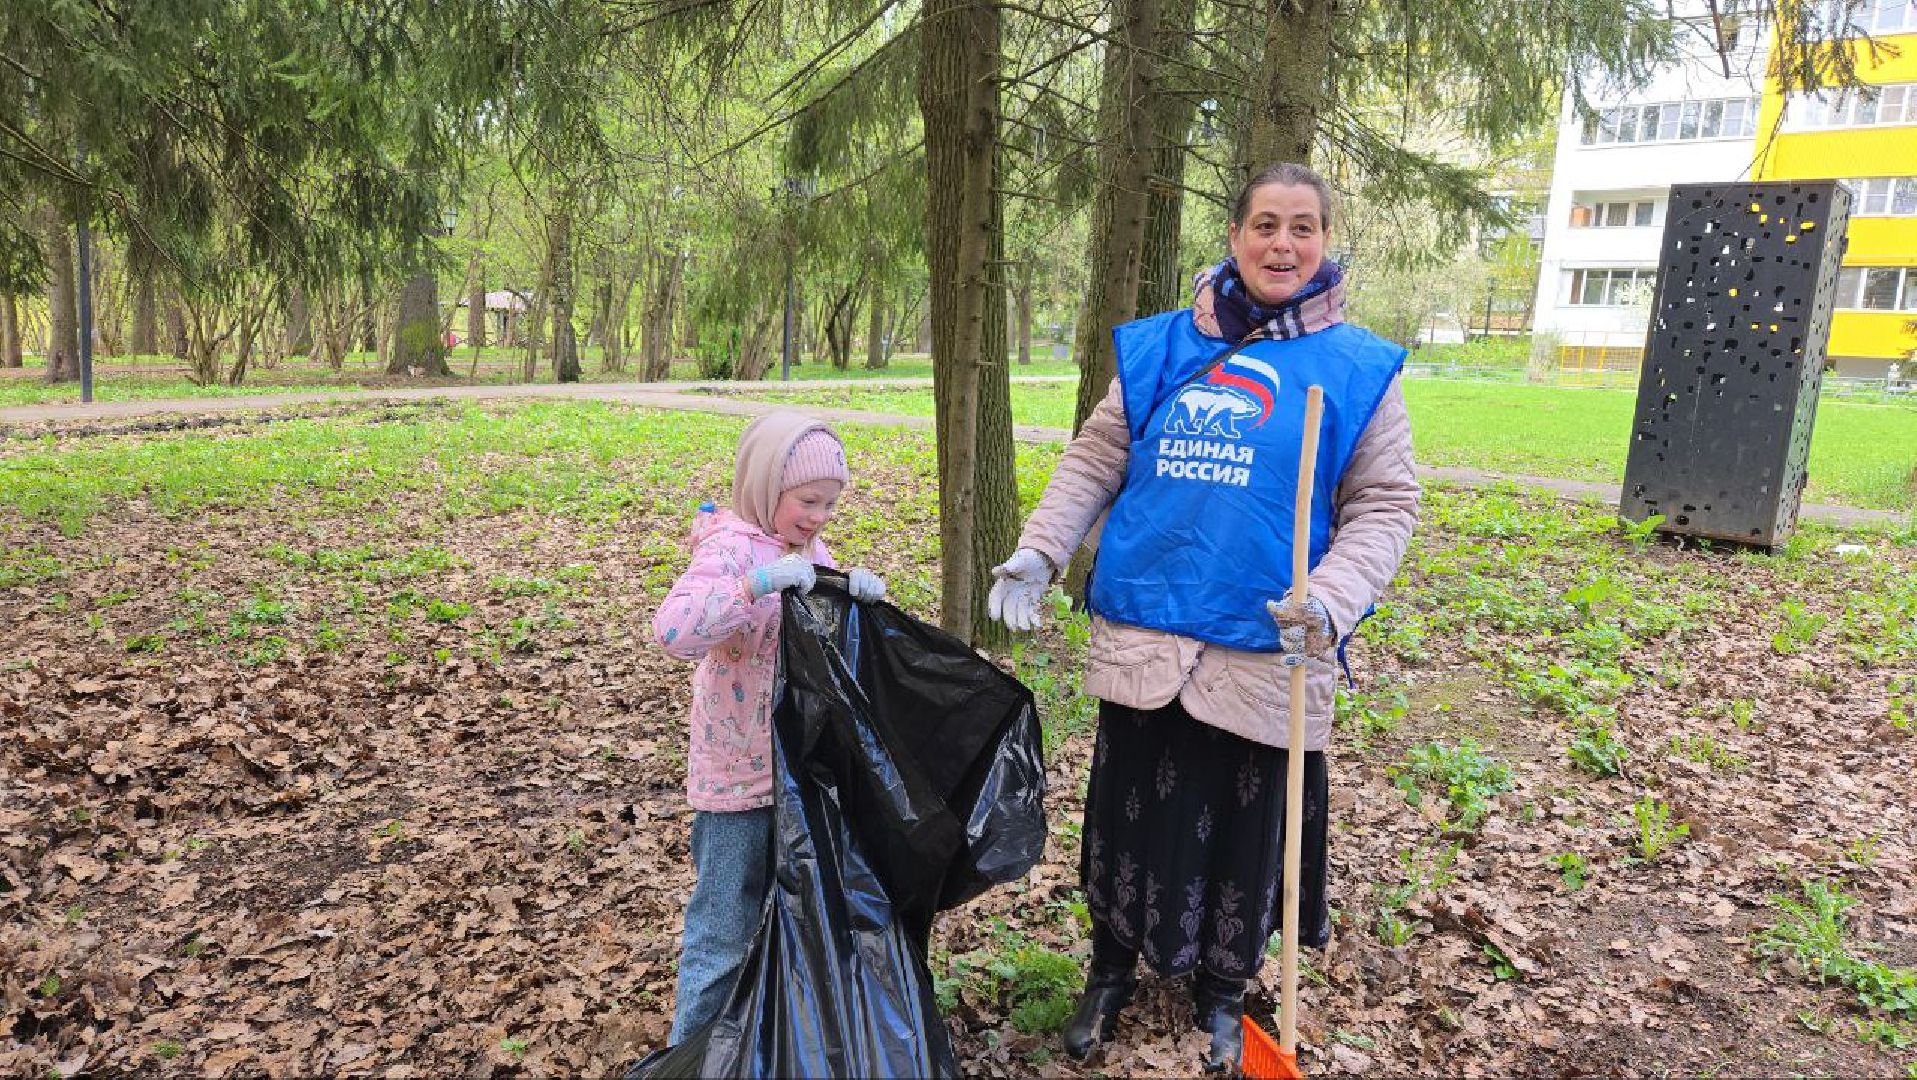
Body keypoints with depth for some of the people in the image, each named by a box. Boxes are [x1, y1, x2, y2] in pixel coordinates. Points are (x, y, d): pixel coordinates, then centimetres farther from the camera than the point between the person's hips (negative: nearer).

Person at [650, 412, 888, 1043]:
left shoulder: (809, 548, 5)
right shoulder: (731, 548, -19)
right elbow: (672, 630, -33)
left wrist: (862, 593, -12)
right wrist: (756, 582, -42)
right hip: (739, 775, -8)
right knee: (727, 925, 6)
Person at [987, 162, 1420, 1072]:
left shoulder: (1358, 369, -1)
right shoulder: (1158, 348, 6)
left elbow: (1383, 506, -3)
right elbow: (1095, 460, 9)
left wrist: (1329, 598, -20)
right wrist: (1038, 551, -4)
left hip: (1264, 652, -2)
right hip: (1141, 636, 2)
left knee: (1243, 827, 13)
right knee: (1129, 812, 15)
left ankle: (1222, 994, 39)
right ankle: (1112, 970, 41)